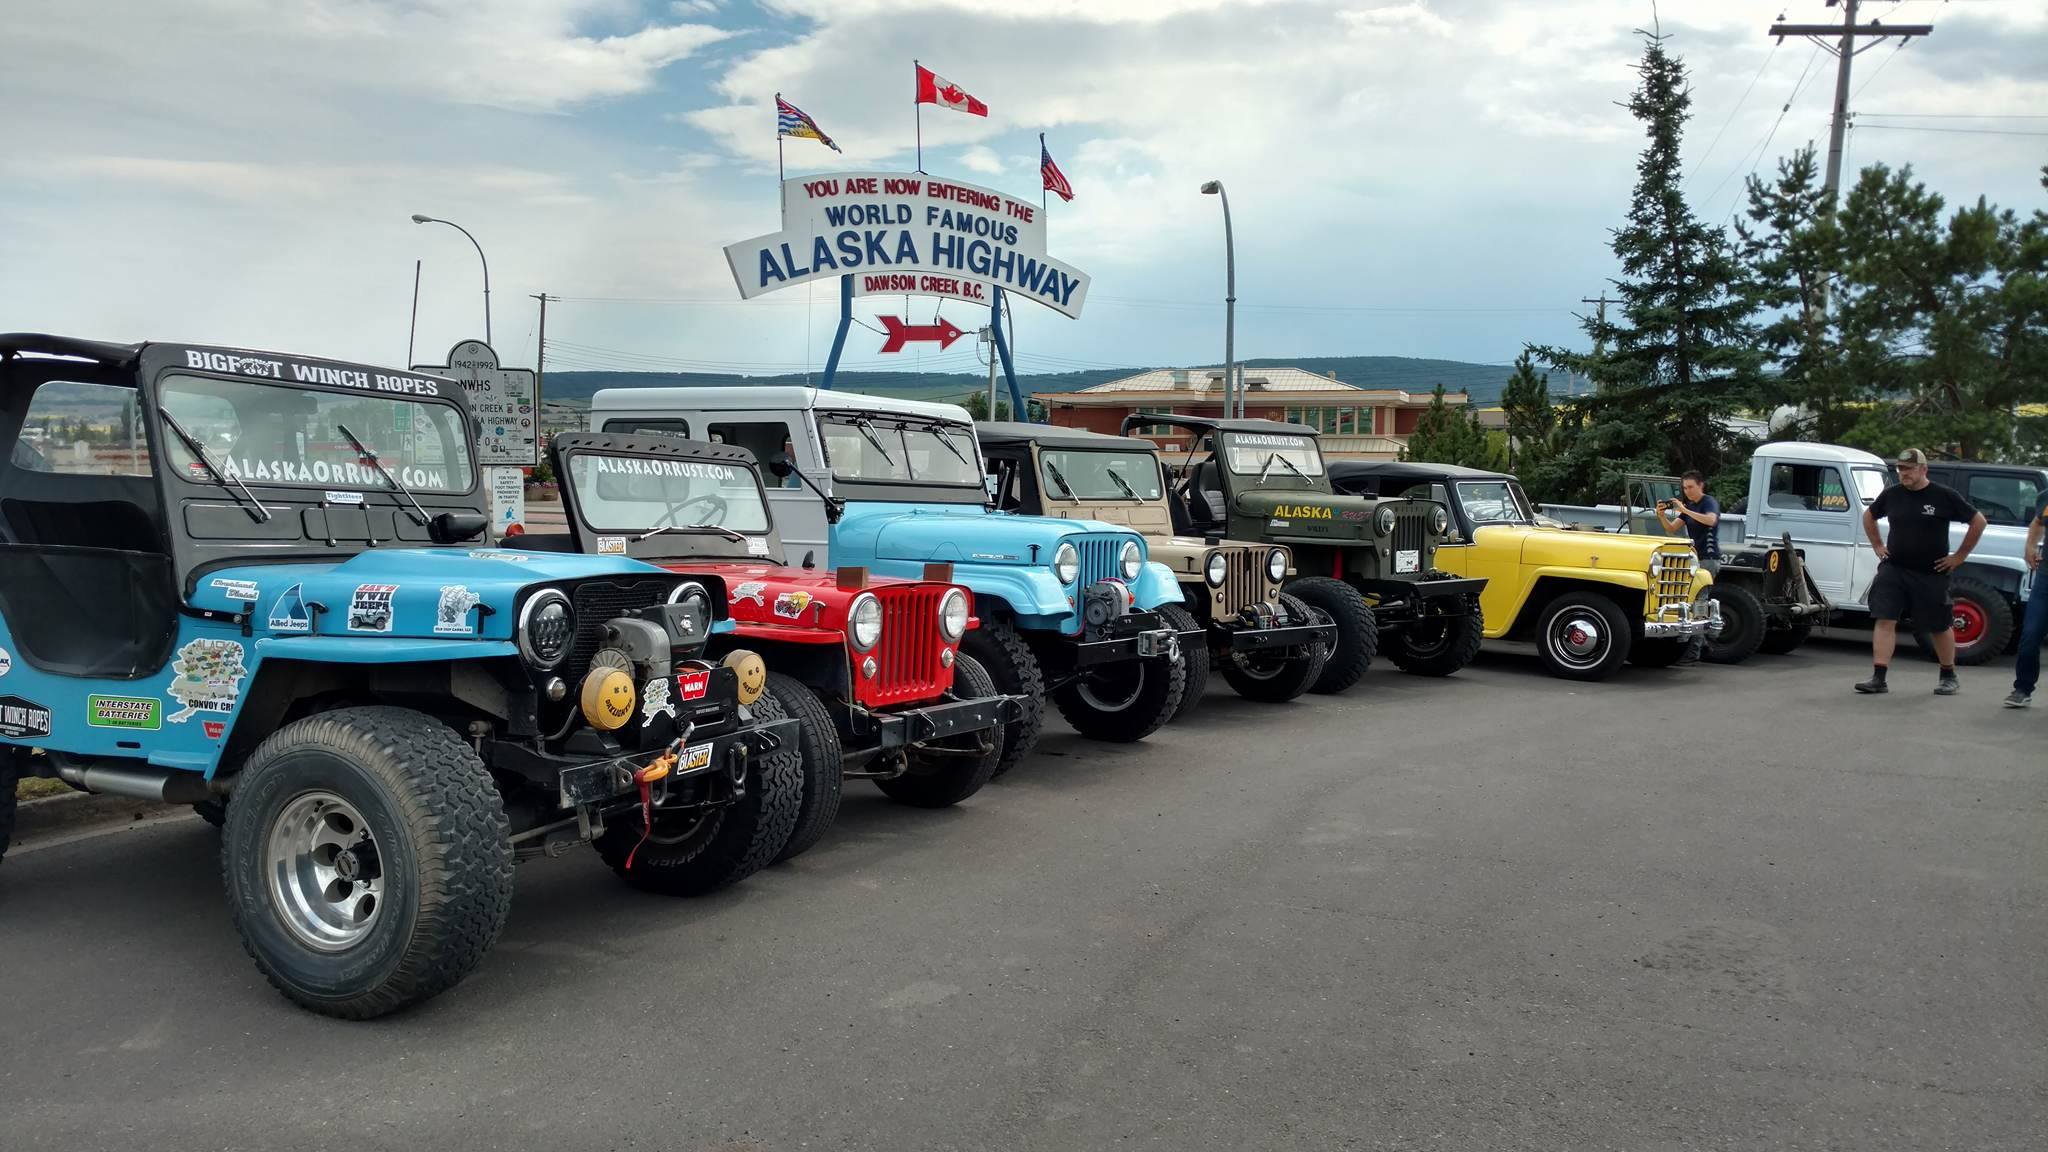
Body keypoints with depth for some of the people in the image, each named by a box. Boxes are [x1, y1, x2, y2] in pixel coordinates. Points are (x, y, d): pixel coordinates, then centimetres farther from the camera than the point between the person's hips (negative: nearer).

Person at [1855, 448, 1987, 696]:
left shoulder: (1944, 496, -6)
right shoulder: (1891, 494, 3)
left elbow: (1978, 521, 0)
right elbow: (1869, 516, 22)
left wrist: (1960, 556, -2)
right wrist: (1877, 546, 14)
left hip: (1932, 573, -2)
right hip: (1893, 569, 2)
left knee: (1940, 626, 9)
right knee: (1884, 620, -8)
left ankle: (1949, 677, 27)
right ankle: (1878, 678, -9)